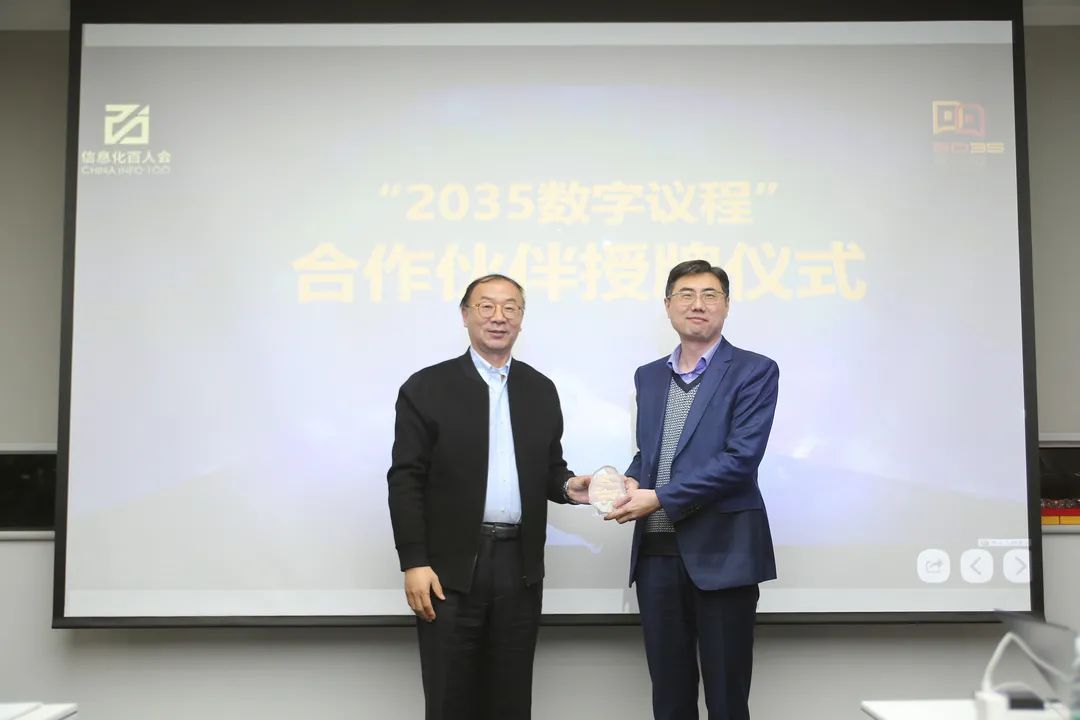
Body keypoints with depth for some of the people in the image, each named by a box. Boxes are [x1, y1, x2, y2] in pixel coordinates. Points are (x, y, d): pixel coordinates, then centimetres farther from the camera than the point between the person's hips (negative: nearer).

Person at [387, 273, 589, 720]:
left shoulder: (541, 390, 11)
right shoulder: (426, 388, -1)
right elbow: (406, 480, -5)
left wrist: (568, 486, -7)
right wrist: (413, 562, -11)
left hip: (520, 565, 3)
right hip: (452, 566, -3)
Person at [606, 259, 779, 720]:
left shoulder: (754, 371, -4)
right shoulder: (649, 376, 14)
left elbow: (741, 458, -14)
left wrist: (658, 499, -17)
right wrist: (632, 480, -2)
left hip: (721, 551, -5)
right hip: (656, 552, 5)